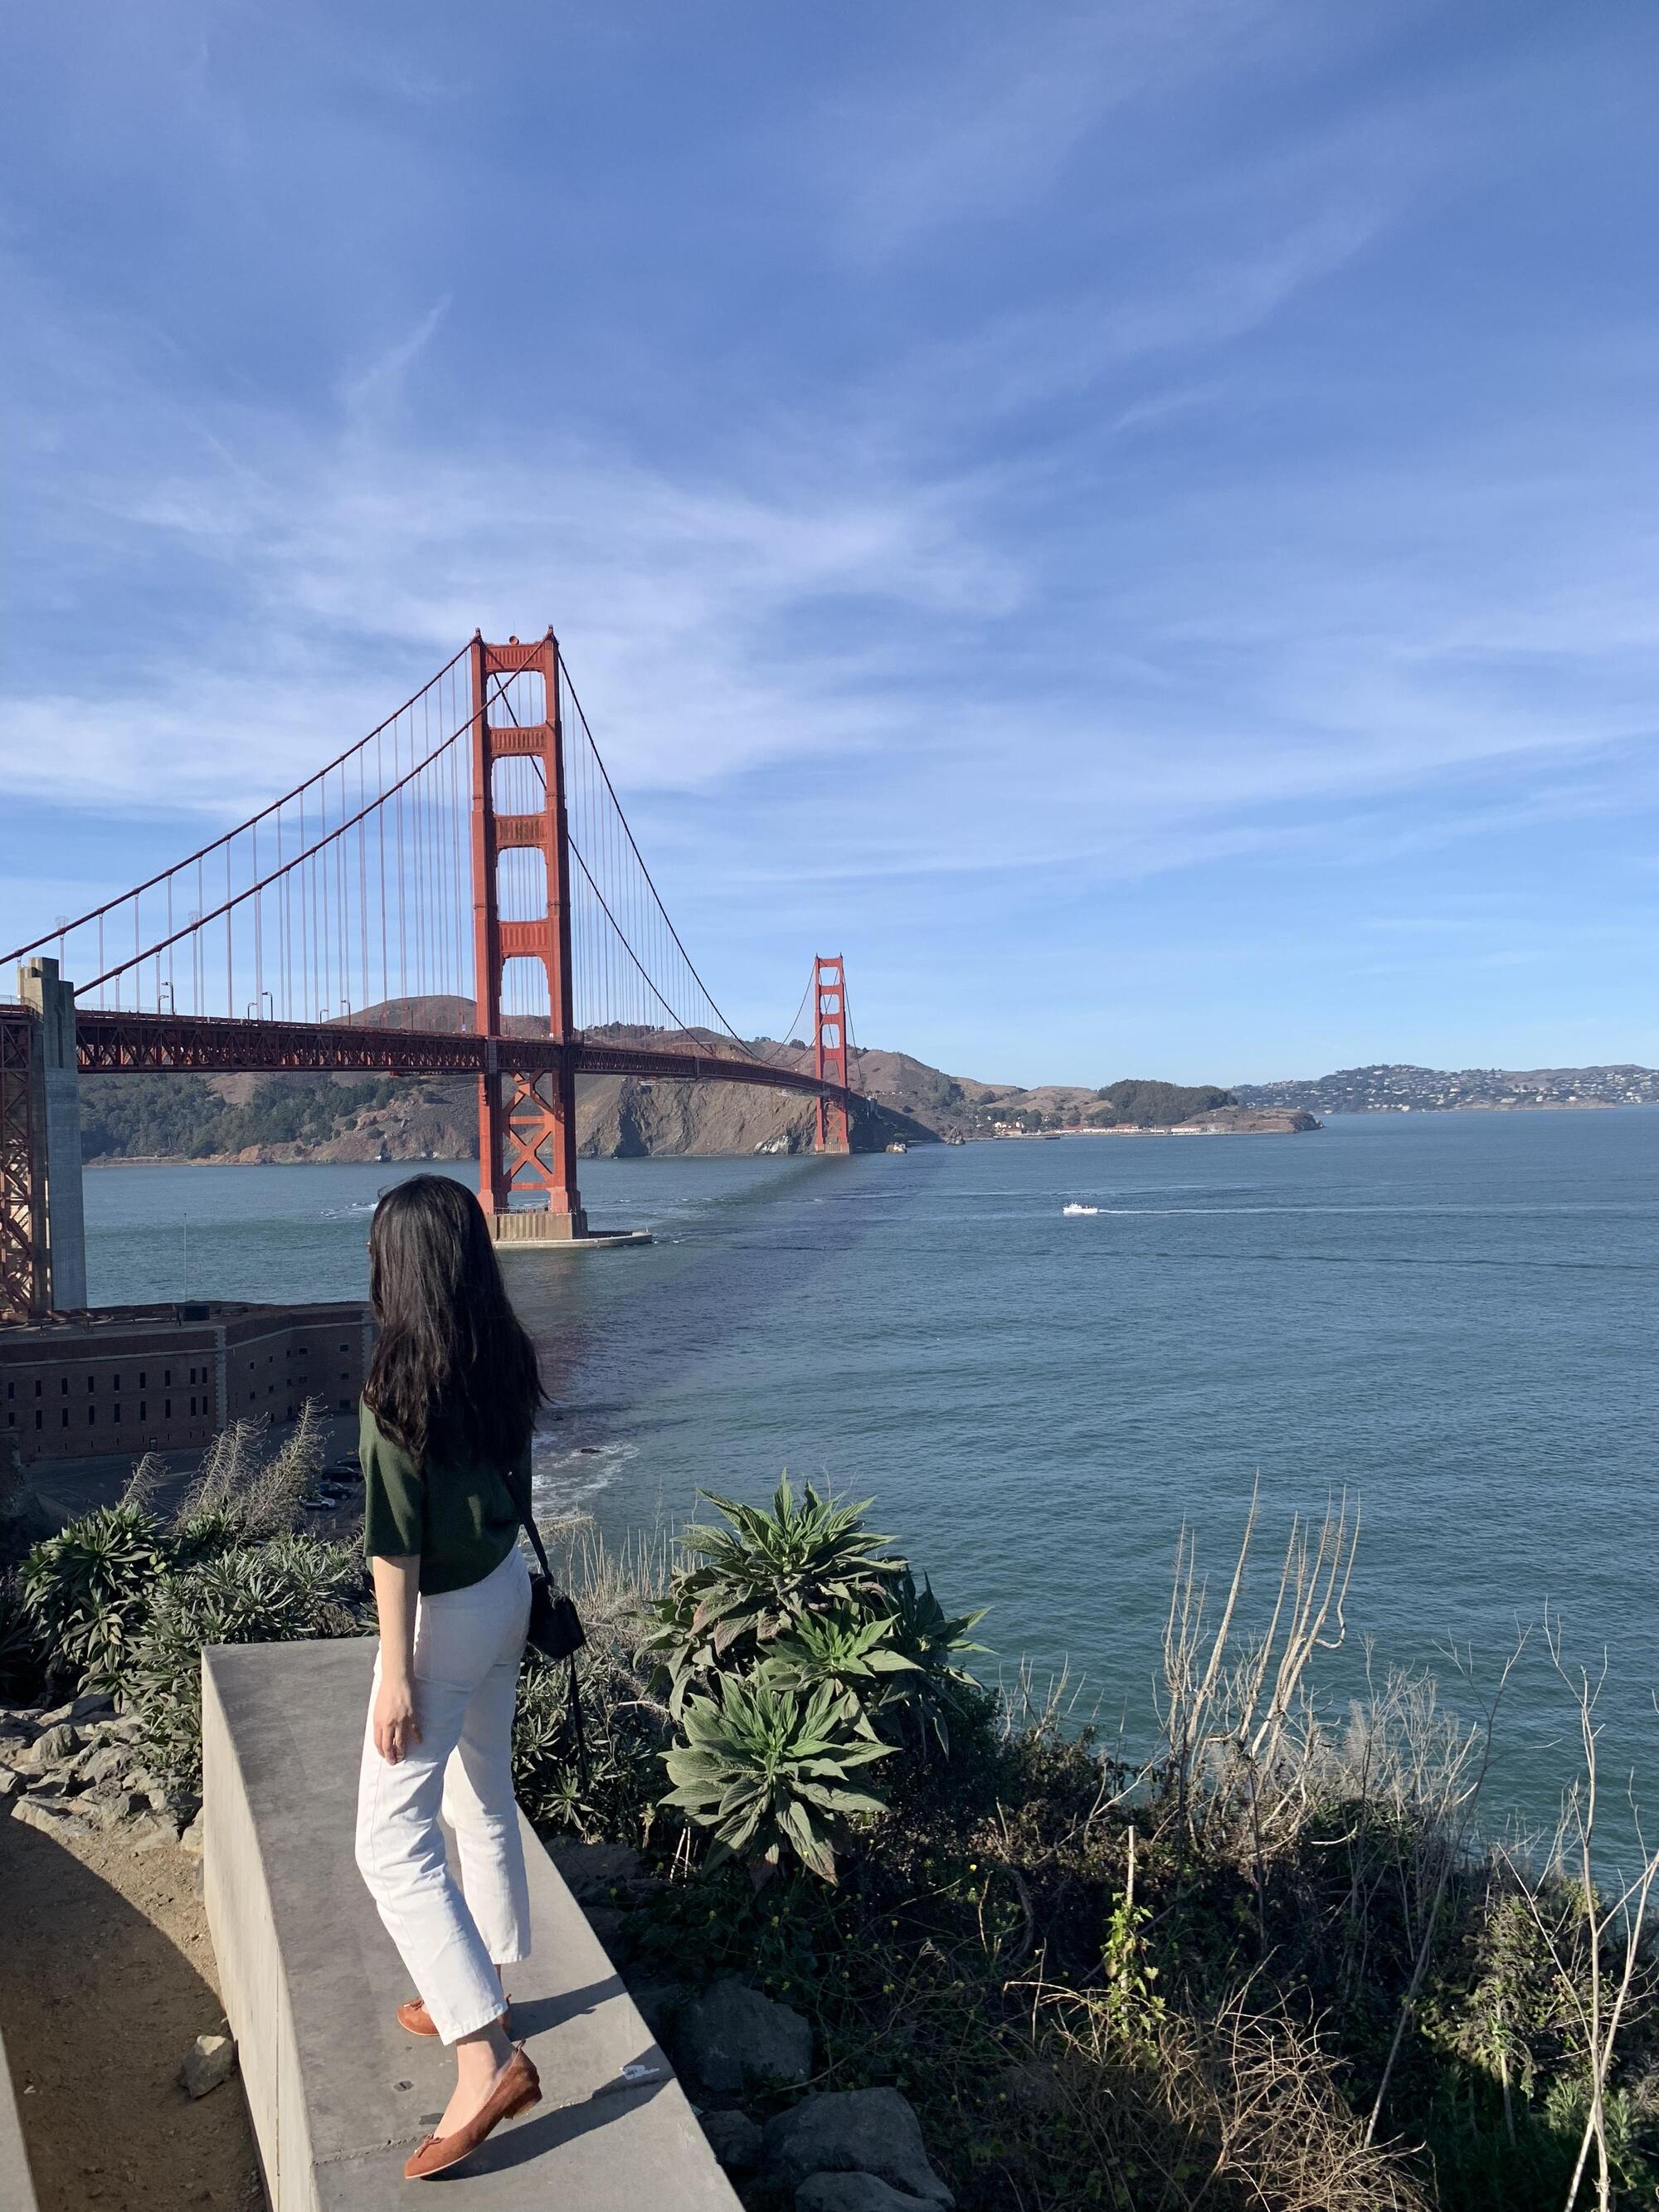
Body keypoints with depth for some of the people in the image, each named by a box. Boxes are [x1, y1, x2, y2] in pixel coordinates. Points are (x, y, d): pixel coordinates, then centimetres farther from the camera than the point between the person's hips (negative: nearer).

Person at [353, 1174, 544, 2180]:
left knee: (395, 1840, -1)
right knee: (485, 1802, 21)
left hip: (444, 1616, -8)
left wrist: (396, 1674, -17)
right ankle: (480, 1998, 38)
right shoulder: (507, 1359, -2)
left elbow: (396, 1540, -22)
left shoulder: (401, 1380, -24)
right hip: (507, 1591, 8)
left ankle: (487, 2058, -3)